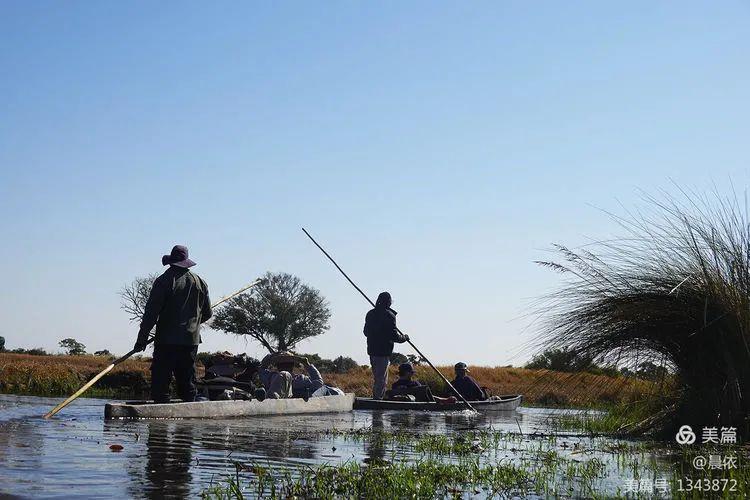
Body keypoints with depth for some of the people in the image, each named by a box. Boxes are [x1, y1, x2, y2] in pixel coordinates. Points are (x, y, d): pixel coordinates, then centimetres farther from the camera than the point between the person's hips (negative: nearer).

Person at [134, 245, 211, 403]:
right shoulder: (200, 282, 9)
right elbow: (207, 313, 17)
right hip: (191, 340, 5)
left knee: (160, 382, -4)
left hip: (167, 341, -5)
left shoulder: (164, 281, -7)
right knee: (188, 383, 10)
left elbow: (151, 313, -10)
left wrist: (142, 339, -4)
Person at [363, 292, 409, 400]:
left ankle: (375, 398, 21)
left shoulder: (370, 314, 9)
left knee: (377, 376, 17)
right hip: (383, 351, -7)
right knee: (382, 379, -3)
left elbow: (366, 332, 18)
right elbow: (394, 336, -15)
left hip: (372, 350, 7)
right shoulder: (389, 315, -13)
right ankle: (378, 399, -6)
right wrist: (404, 338, 3)